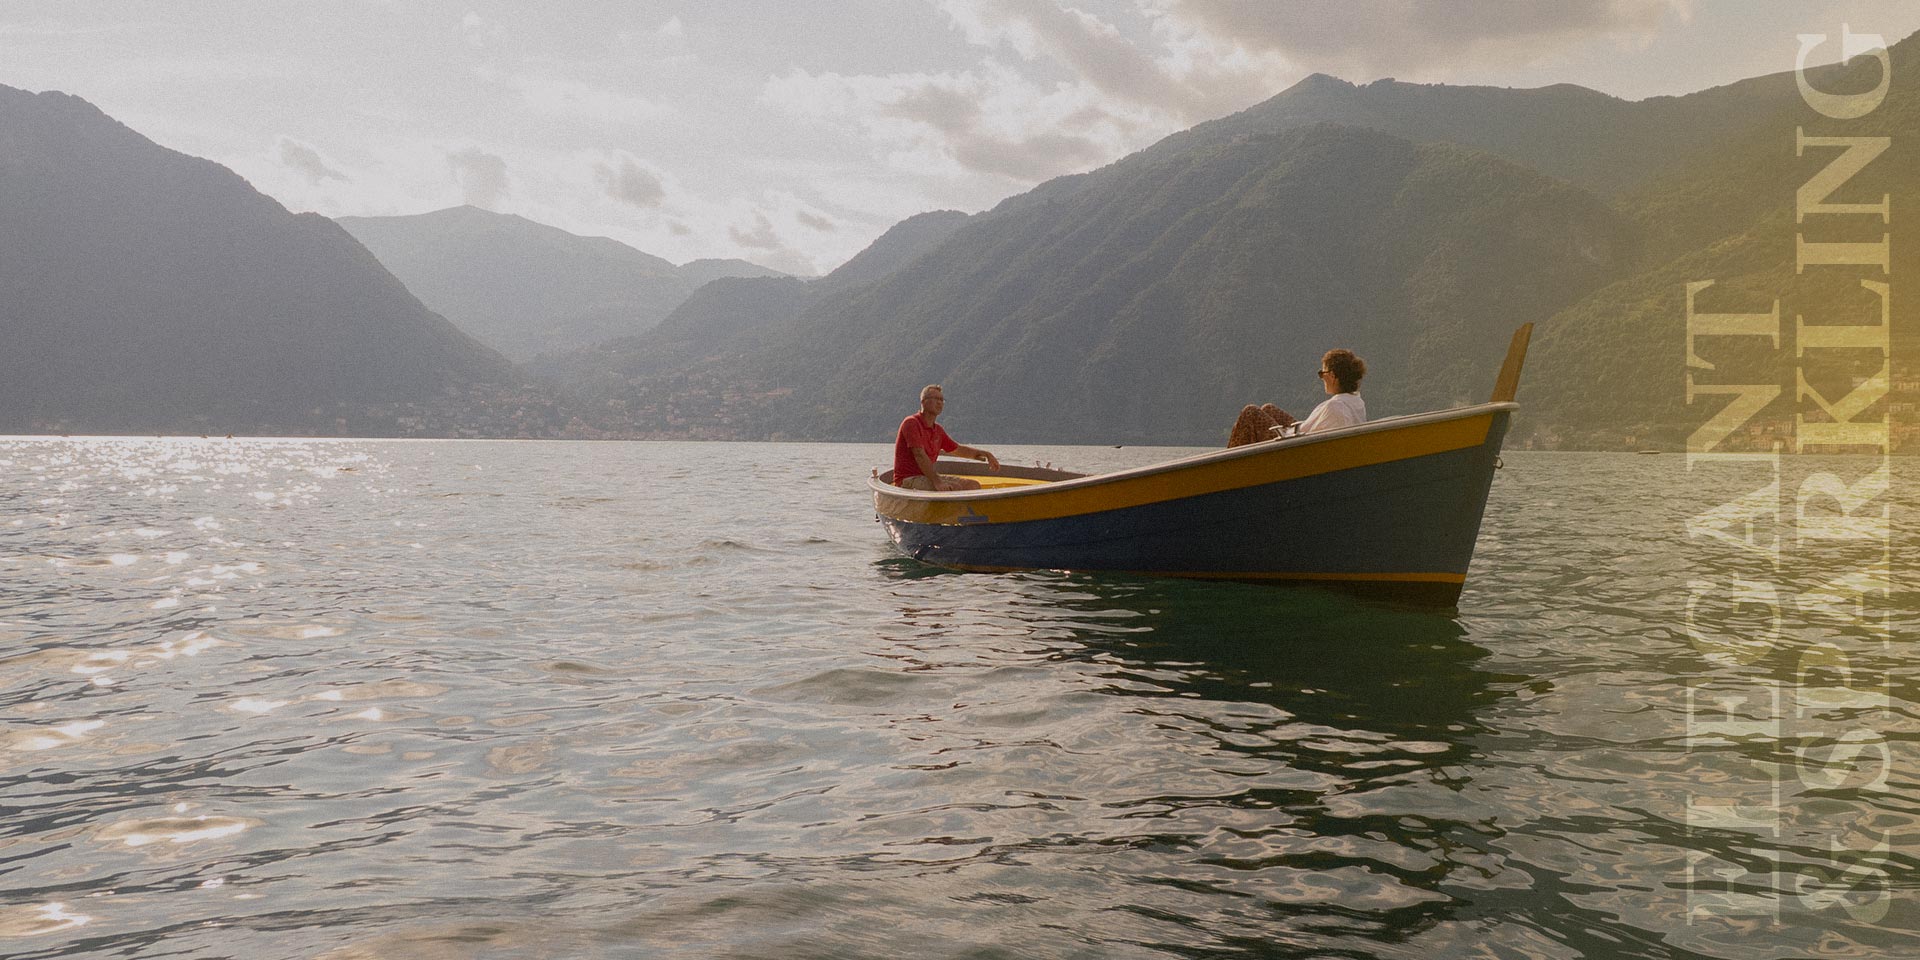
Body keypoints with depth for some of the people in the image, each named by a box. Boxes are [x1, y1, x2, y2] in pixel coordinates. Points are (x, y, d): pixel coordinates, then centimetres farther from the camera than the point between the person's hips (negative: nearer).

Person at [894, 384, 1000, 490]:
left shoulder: (938, 430, 14)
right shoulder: (911, 423, -13)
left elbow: (958, 449, 27)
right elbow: (920, 455, -23)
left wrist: (986, 454, 16)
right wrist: (937, 482, -30)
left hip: (928, 477, 9)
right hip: (908, 480, -9)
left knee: (973, 485, -3)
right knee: (955, 488, -27)